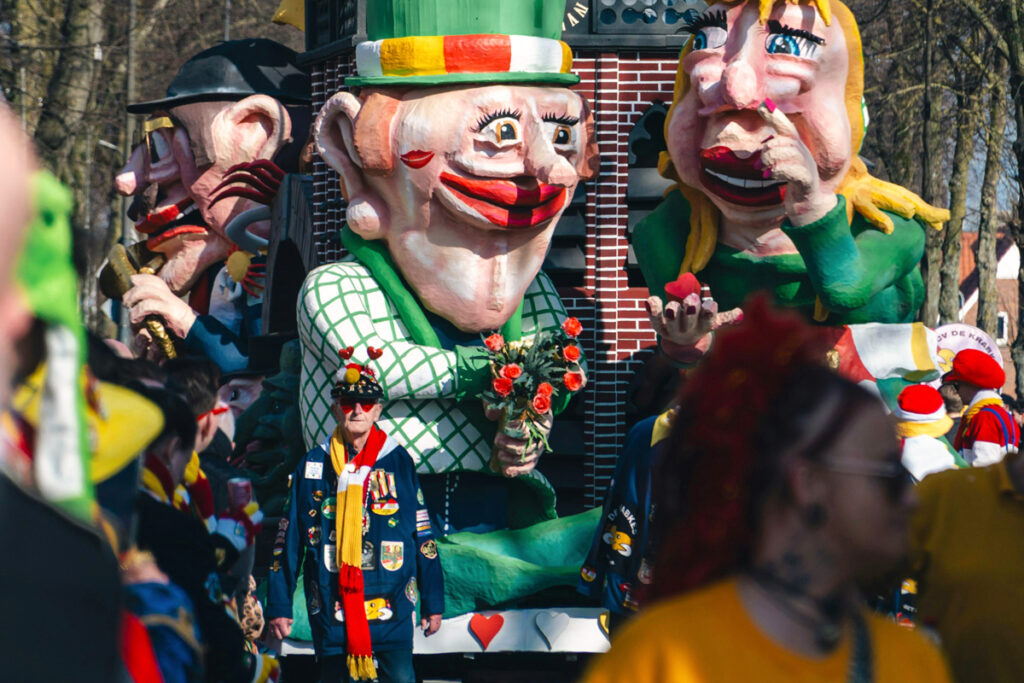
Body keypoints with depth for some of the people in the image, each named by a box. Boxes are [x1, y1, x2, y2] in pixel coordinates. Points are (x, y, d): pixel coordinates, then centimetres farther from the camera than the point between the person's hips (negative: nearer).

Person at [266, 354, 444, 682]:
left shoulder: (399, 462, 6)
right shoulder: (314, 465, 7)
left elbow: (423, 534, 9)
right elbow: (288, 541, 10)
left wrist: (433, 603, 7)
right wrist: (278, 606, 7)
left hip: (392, 606, -1)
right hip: (331, 610, 1)